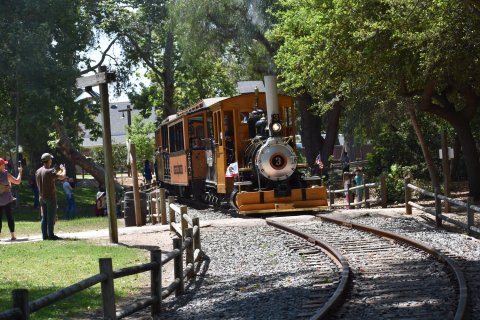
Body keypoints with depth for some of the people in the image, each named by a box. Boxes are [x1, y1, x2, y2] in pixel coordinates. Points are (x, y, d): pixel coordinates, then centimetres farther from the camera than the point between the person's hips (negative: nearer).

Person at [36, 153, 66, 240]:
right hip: (50, 197, -7)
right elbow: (62, 177, -23)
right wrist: (63, 169, 0)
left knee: (44, 217, 10)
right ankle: (50, 235, -3)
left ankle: (44, 235, 10)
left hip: (42, 197, 7)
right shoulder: (50, 171, -16)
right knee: (51, 217, -3)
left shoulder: (38, 171, 8)